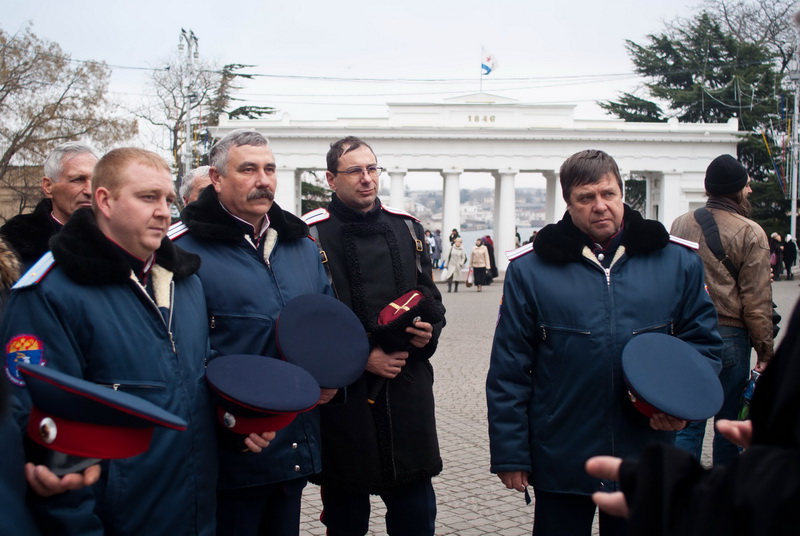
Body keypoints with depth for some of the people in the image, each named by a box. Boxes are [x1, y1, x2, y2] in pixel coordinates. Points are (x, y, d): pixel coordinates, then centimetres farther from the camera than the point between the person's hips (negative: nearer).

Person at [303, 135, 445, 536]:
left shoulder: (406, 228, 10)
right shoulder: (312, 234, -6)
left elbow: (430, 297, 19)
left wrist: (429, 331, -3)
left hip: (408, 391, 4)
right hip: (343, 395, -4)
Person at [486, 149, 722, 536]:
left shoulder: (678, 261, 2)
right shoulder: (531, 268, -4)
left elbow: (704, 343, 9)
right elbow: (508, 369, -3)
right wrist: (510, 455, -4)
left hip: (646, 459, 2)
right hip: (561, 462, -2)